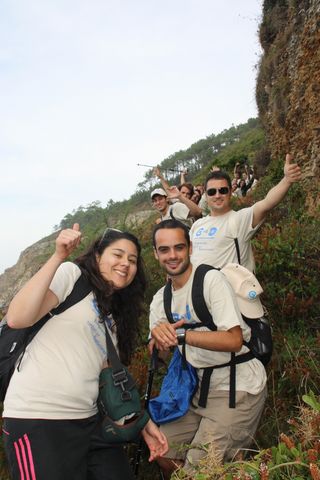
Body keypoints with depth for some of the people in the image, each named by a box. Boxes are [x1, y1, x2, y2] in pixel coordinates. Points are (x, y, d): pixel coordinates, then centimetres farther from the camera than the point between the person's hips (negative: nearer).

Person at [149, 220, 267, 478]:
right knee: (164, 452, 11)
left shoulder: (212, 279, -17)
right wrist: (158, 334, -18)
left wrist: (178, 334, -27)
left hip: (238, 388, -7)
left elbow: (234, 340, -24)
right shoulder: (160, 299, 5)